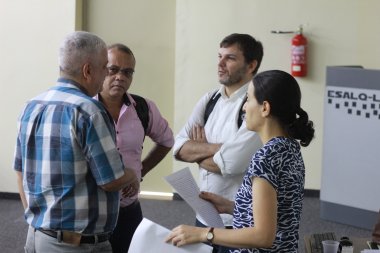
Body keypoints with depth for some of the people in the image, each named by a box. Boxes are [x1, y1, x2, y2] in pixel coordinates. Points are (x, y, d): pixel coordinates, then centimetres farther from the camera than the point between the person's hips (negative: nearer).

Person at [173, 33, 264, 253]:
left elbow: (231, 163, -23)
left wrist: (197, 150, -5)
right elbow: (179, 148, 0)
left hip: (237, 222, -6)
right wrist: (216, 148, -16)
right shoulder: (209, 100, 6)